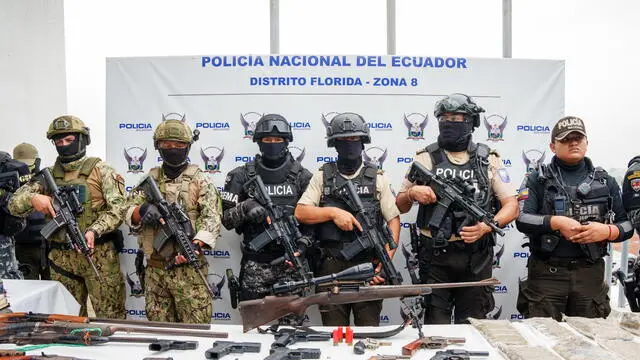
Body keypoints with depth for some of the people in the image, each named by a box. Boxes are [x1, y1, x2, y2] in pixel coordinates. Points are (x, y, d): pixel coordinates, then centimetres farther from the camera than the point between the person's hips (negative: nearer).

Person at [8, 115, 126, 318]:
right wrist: (32, 198, -13)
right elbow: (14, 205, 9)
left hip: (99, 255, -4)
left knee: (110, 318, 0)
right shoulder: (49, 175, 12)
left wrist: (95, 231, -24)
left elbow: (118, 208, -9)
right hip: (61, 258, 5)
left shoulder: (100, 170, -1)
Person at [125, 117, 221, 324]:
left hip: (188, 267, -4)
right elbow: (129, 214, 8)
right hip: (154, 269, 4)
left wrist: (195, 245, -27)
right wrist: (142, 210, -16)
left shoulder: (199, 180, 0)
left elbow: (212, 217, -10)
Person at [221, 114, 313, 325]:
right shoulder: (242, 175, 4)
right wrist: (245, 207, -16)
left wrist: (301, 246, -10)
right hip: (255, 263, 0)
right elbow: (226, 219, 3)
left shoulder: (302, 176, 4)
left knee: (292, 325, 5)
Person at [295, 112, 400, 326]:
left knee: (369, 330, 4)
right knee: (333, 331, 7)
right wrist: (333, 212, -13)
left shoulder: (378, 178, 7)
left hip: (368, 264, 0)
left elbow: (394, 219, 3)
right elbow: (300, 213, 2)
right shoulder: (323, 176, 8)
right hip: (332, 265, 0)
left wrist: (387, 260, -8)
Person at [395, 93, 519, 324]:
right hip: (435, 254, 0)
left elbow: (511, 206, 3)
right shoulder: (426, 158, 4)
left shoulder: (489, 160, 5)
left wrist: (487, 226, -14)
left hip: (476, 256, 1)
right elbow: (400, 206, 7)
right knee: (435, 324, 5)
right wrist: (412, 193, -15)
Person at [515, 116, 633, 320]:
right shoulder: (538, 179, 3)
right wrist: (555, 222, -23)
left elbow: (627, 226, 10)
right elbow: (522, 220, -8)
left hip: (591, 274, 2)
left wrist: (607, 231, -11)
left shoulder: (605, 181, 10)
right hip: (547, 273, -2)